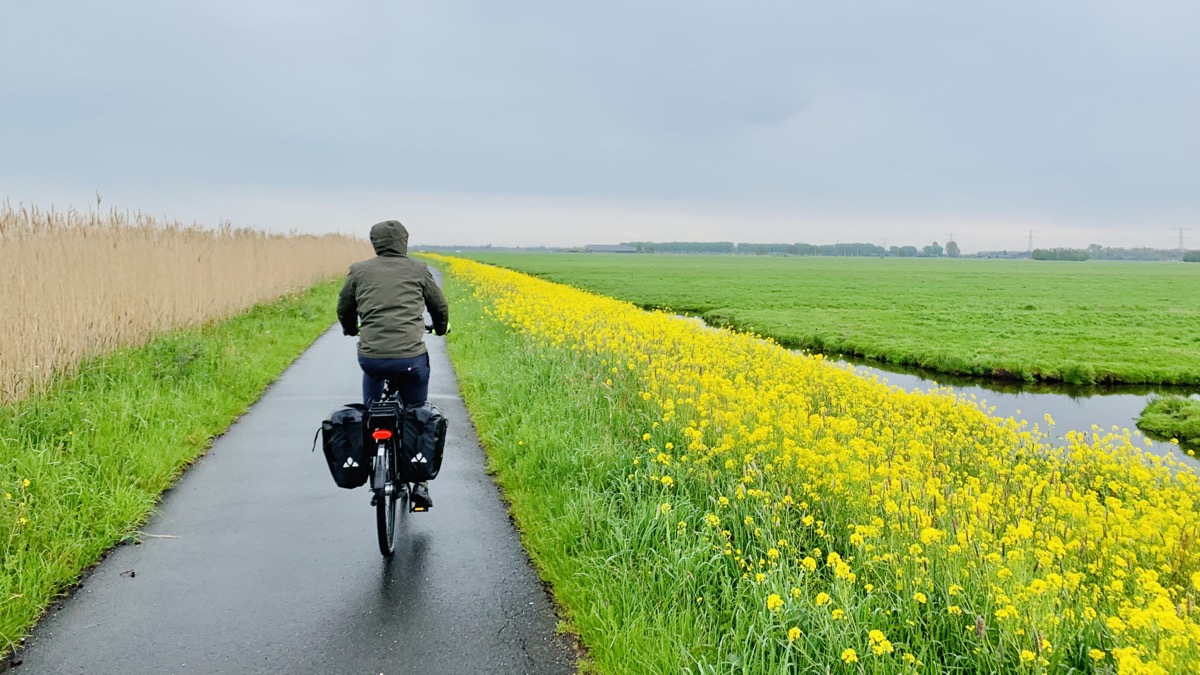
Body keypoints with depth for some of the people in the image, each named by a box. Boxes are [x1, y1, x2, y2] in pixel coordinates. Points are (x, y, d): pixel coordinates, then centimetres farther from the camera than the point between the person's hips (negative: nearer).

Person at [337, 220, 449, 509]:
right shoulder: (418, 269, 6)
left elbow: (344, 309, 21)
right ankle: (419, 482, 16)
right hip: (411, 358, -1)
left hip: (370, 357, 1)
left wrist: (351, 330, 44)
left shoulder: (359, 270, 9)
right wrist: (441, 328, 40)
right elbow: (440, 306, 18)